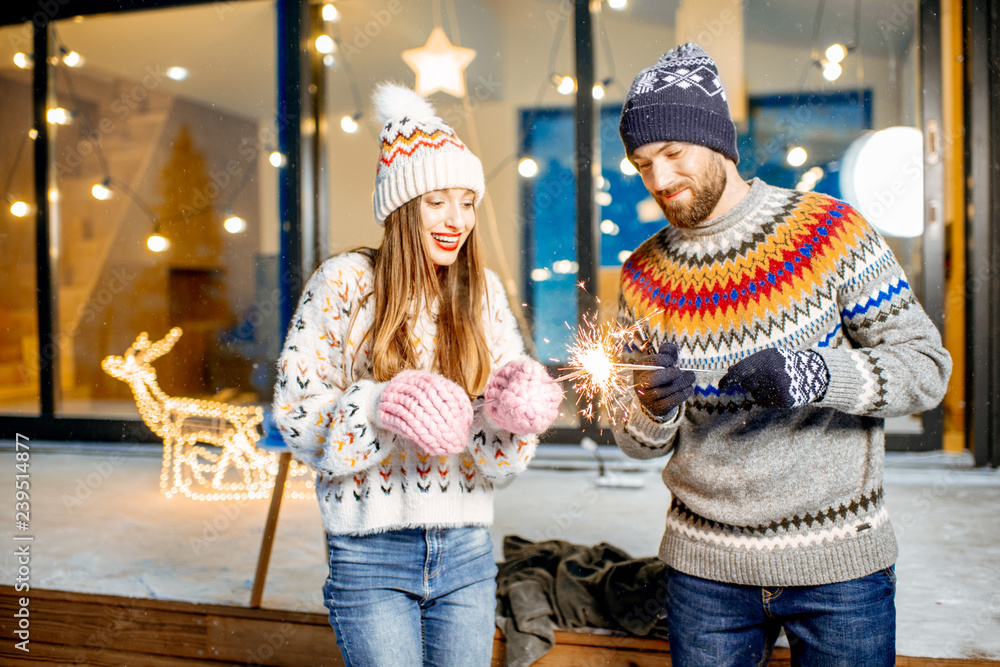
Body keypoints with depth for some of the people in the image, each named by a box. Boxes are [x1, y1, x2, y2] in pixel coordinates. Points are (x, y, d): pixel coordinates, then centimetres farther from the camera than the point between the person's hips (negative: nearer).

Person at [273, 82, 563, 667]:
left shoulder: (484, 292, 3)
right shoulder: (345, 283, -7)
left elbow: (505, 453, 3)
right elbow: (295, 410, -9)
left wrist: (510, 412, -21)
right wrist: (380, 406, -26)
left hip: (466, 551, 4)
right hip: (371, 554, -3)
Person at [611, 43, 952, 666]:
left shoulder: (830, 232, -8)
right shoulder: (644, 276, 1)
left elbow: (927, 364, -7)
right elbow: (639, 442, 5)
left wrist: (815, 375, -25)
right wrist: (655, 408, -19)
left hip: (840, 565, -2)